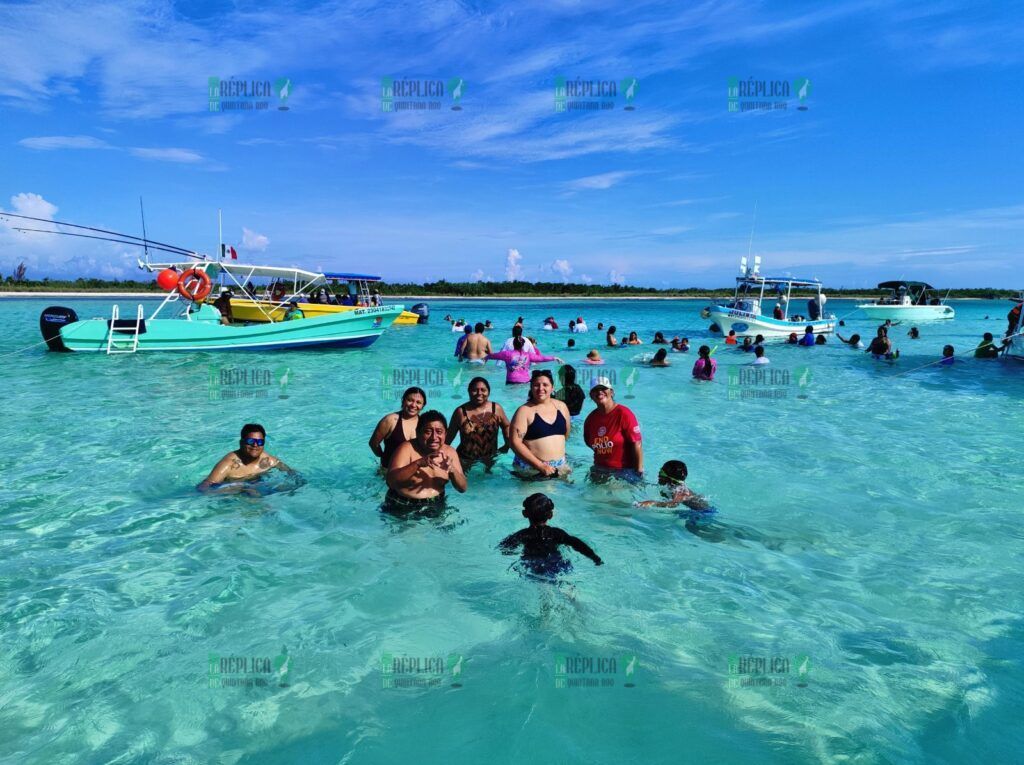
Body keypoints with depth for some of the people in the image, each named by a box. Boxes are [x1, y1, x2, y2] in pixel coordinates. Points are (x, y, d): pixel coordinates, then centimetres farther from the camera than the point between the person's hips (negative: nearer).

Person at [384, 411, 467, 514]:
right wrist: (418, 463, -36)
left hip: (435, 506, 3)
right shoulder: (407, 449, -13)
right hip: (403, 507, -3)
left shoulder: (449, 452, 0)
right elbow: (391, 481, -25)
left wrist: (452, 470, -21)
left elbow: (463, 488, -1)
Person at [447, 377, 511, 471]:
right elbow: (449, 435, 2)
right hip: (465, 461, -1)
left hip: (490, 460, 1)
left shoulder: (496, 409, -1)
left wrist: (507, 445, 6)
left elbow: (506, 426, 14)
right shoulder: (461, 412, -6)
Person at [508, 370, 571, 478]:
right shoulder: (524, 411, -8)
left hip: (559, 467, 4)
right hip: (531, 468, -4)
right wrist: (540, 465, -17)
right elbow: (515, 442, -14)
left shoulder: (561, 407, 6)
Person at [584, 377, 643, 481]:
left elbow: (637, 444, -16)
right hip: (599, 472, 5)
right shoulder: (590, 419, 2)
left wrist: (639, 472, -17)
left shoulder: (624, 414, -14)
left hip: (625, 472, -5)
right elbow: (589, 442, 18)